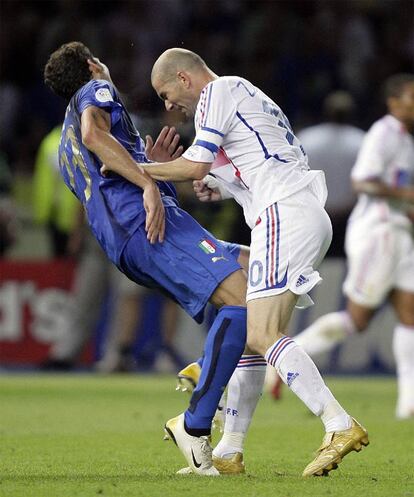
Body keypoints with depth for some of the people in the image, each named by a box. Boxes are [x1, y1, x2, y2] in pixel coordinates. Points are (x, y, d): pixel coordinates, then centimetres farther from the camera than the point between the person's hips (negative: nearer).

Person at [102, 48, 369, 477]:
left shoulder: (217, 92, 0)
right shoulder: (246, 94, 29)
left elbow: (195, 167, -8)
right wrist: (225, 188, 22)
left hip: (285, 215, -10)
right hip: (310, 217, 10)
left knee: (262, 336, -17)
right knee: (250, 334, 12)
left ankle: (340, 426, -26)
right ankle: (230, 452, 13)